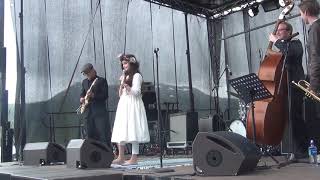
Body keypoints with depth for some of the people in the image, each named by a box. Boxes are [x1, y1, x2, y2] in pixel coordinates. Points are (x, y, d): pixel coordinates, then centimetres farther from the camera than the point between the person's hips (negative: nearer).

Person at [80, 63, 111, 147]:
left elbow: (105, 95, -8)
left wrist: (93, 95, -21)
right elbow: (82, 93, 24)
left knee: (103, 134, -8)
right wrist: (81, 98, 0)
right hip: (88, 112, 6)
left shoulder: (101, 81, 0)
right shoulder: (84, 82, 19)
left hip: (100, 112, -6)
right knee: (89, 135, 6)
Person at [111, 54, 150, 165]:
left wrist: (126, 85, -14)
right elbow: (120, 94, 18)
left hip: (133, 106, -8)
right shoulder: (125, 76, 20)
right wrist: (121, 84, 4)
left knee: (132, 132, -9)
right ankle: (121, 158, 6)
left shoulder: (136, 76, -2)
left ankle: (134, 158, -8)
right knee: (120, 132, 3)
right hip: (123, 106, 8)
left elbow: (136, 92, -12)